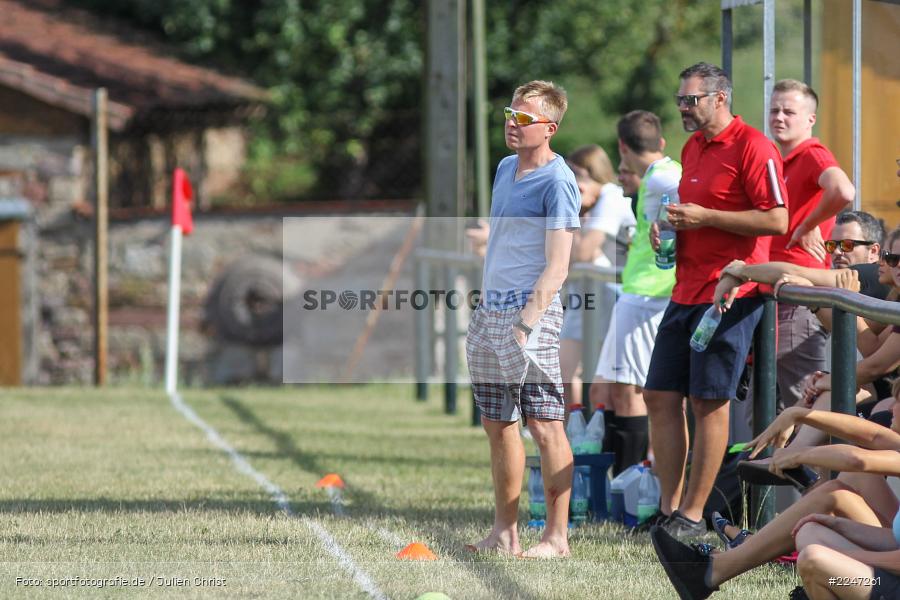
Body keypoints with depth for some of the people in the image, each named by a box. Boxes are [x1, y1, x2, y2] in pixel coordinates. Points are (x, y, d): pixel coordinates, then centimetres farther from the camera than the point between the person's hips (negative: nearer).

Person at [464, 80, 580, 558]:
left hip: (530, 312, -9)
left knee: (543, 425, -6)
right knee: (498, 426, 10)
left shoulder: (556, 182, -10)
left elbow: (556, 268, -15)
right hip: (491, 312, 9)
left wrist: (524, 323, -20)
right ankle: (503, 533, 16)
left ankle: (556, 536, -3)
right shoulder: (505, 169, 15)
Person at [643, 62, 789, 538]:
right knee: (660, 396, 6)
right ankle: (669, 507, 12)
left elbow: (777, 220, -18)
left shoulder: (752, 147, -10)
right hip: (686, 292, 9)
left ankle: (693, 515, -1)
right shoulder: (692, 148, 17)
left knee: (709, 402, -5)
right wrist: (670, 229, 9)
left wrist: (705, 217, -18)